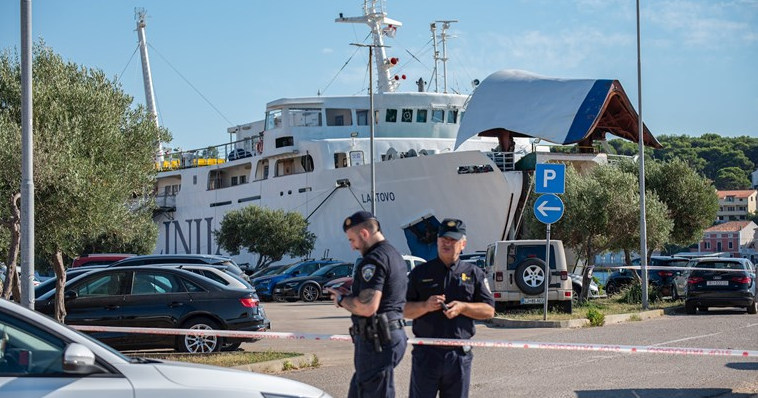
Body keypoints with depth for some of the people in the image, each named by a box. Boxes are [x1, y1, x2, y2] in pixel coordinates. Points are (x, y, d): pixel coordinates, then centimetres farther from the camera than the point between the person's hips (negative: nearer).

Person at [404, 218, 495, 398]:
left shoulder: (474, 274, 10)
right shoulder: (420, 273, 9)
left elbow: (489, 310, 5)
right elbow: (404, 310, 6)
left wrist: (462, 307, -11)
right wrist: (425, 306, -14)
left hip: (459, 356, 1)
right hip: (426, 353, -1)